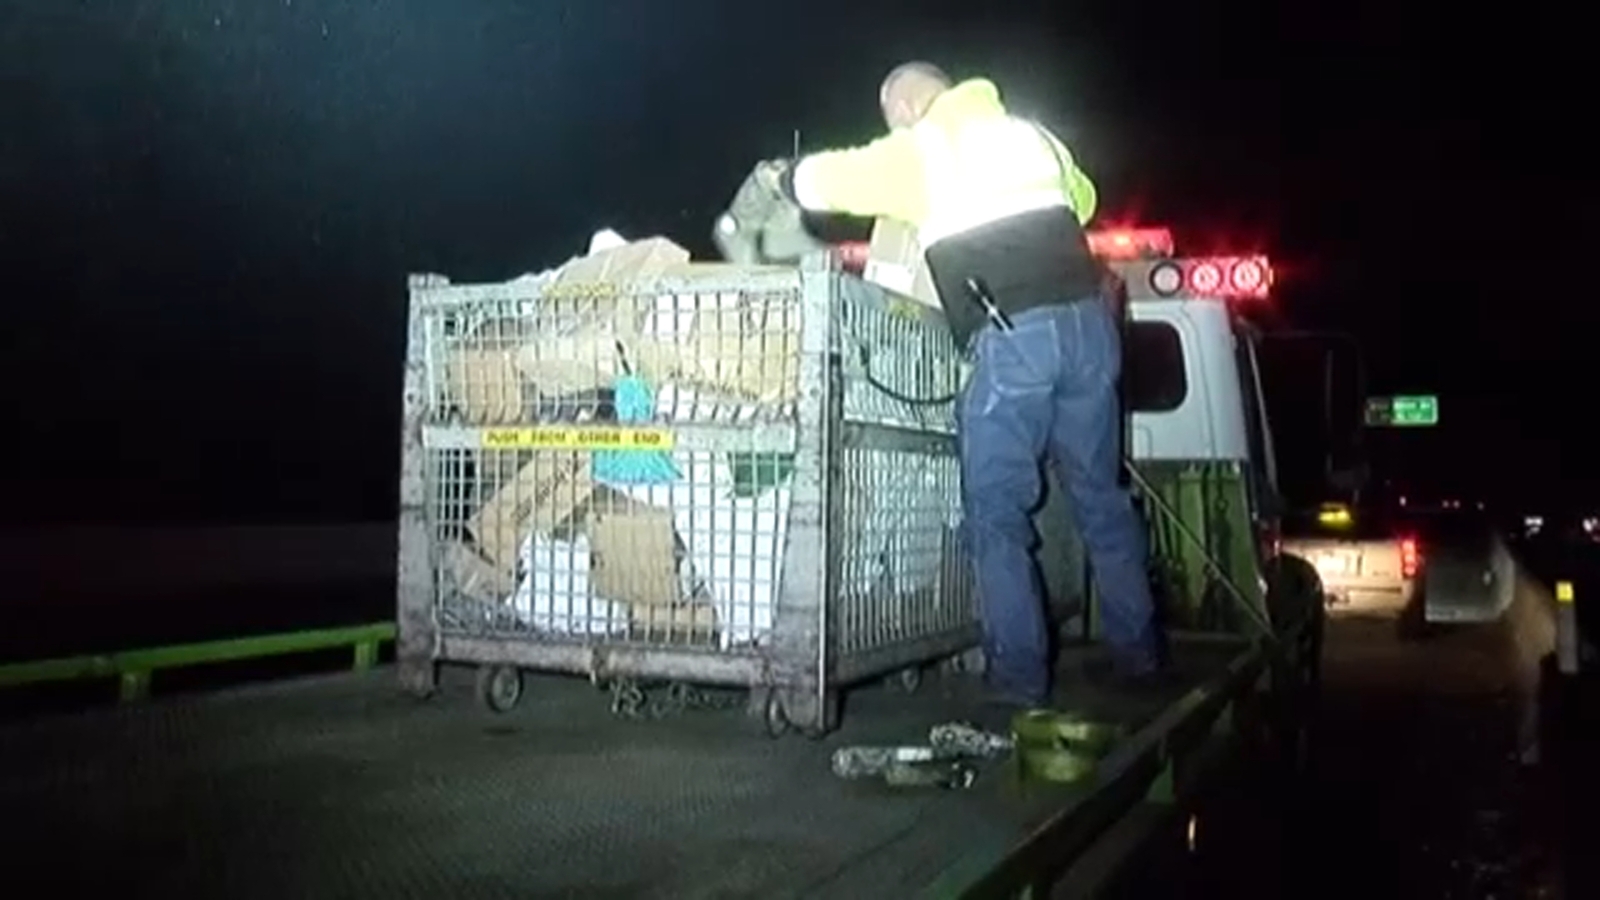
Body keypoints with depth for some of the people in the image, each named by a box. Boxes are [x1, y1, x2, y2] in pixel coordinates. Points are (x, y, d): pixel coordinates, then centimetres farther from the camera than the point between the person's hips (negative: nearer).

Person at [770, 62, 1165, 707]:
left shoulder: (914, 152, 6)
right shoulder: (1029, 135, 21)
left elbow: (827, 179, 11)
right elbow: (1083, 200, 34)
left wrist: (787, 176, 31)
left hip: (1011, 337, -6)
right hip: (1088, 319, 6)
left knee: (997, 513, 3)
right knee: (1101, 492, 15)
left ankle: (1020, 675, 2)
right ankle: (1136, 651, 22)